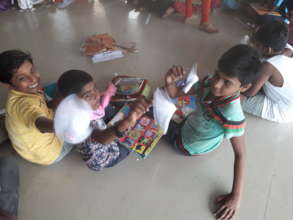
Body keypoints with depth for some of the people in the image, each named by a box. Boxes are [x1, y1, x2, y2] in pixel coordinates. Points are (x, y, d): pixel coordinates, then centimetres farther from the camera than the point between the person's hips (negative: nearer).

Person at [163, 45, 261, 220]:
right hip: (191, 123, 5)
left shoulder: (232, 115, -43)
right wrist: (170, 82, -39)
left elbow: (241, 155, -32)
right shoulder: (209, 84, -26)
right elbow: (175, 94, -16)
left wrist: (236, 196, -27)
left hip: (189, 146, -5)